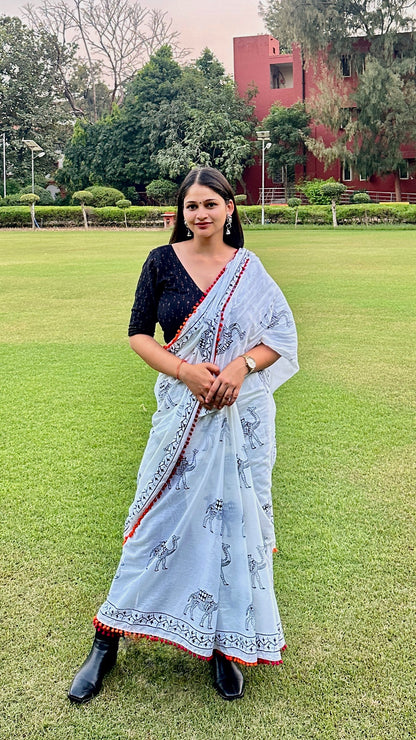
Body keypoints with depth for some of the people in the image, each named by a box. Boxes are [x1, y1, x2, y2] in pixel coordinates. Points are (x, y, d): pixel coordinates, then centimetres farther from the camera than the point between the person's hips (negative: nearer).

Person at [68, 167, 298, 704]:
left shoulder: (249, 270, 3)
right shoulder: (162, 262, 1)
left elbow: (282, 337, 4)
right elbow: (137, 334, 0)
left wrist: (241, 365, -15)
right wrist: (185, 370, -16)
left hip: (241, 415, 1)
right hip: (181, 412, -1)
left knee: (234, 519, 6)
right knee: (160, 518, 2)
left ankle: (225, 643, 22)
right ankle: (107, 642, 16)